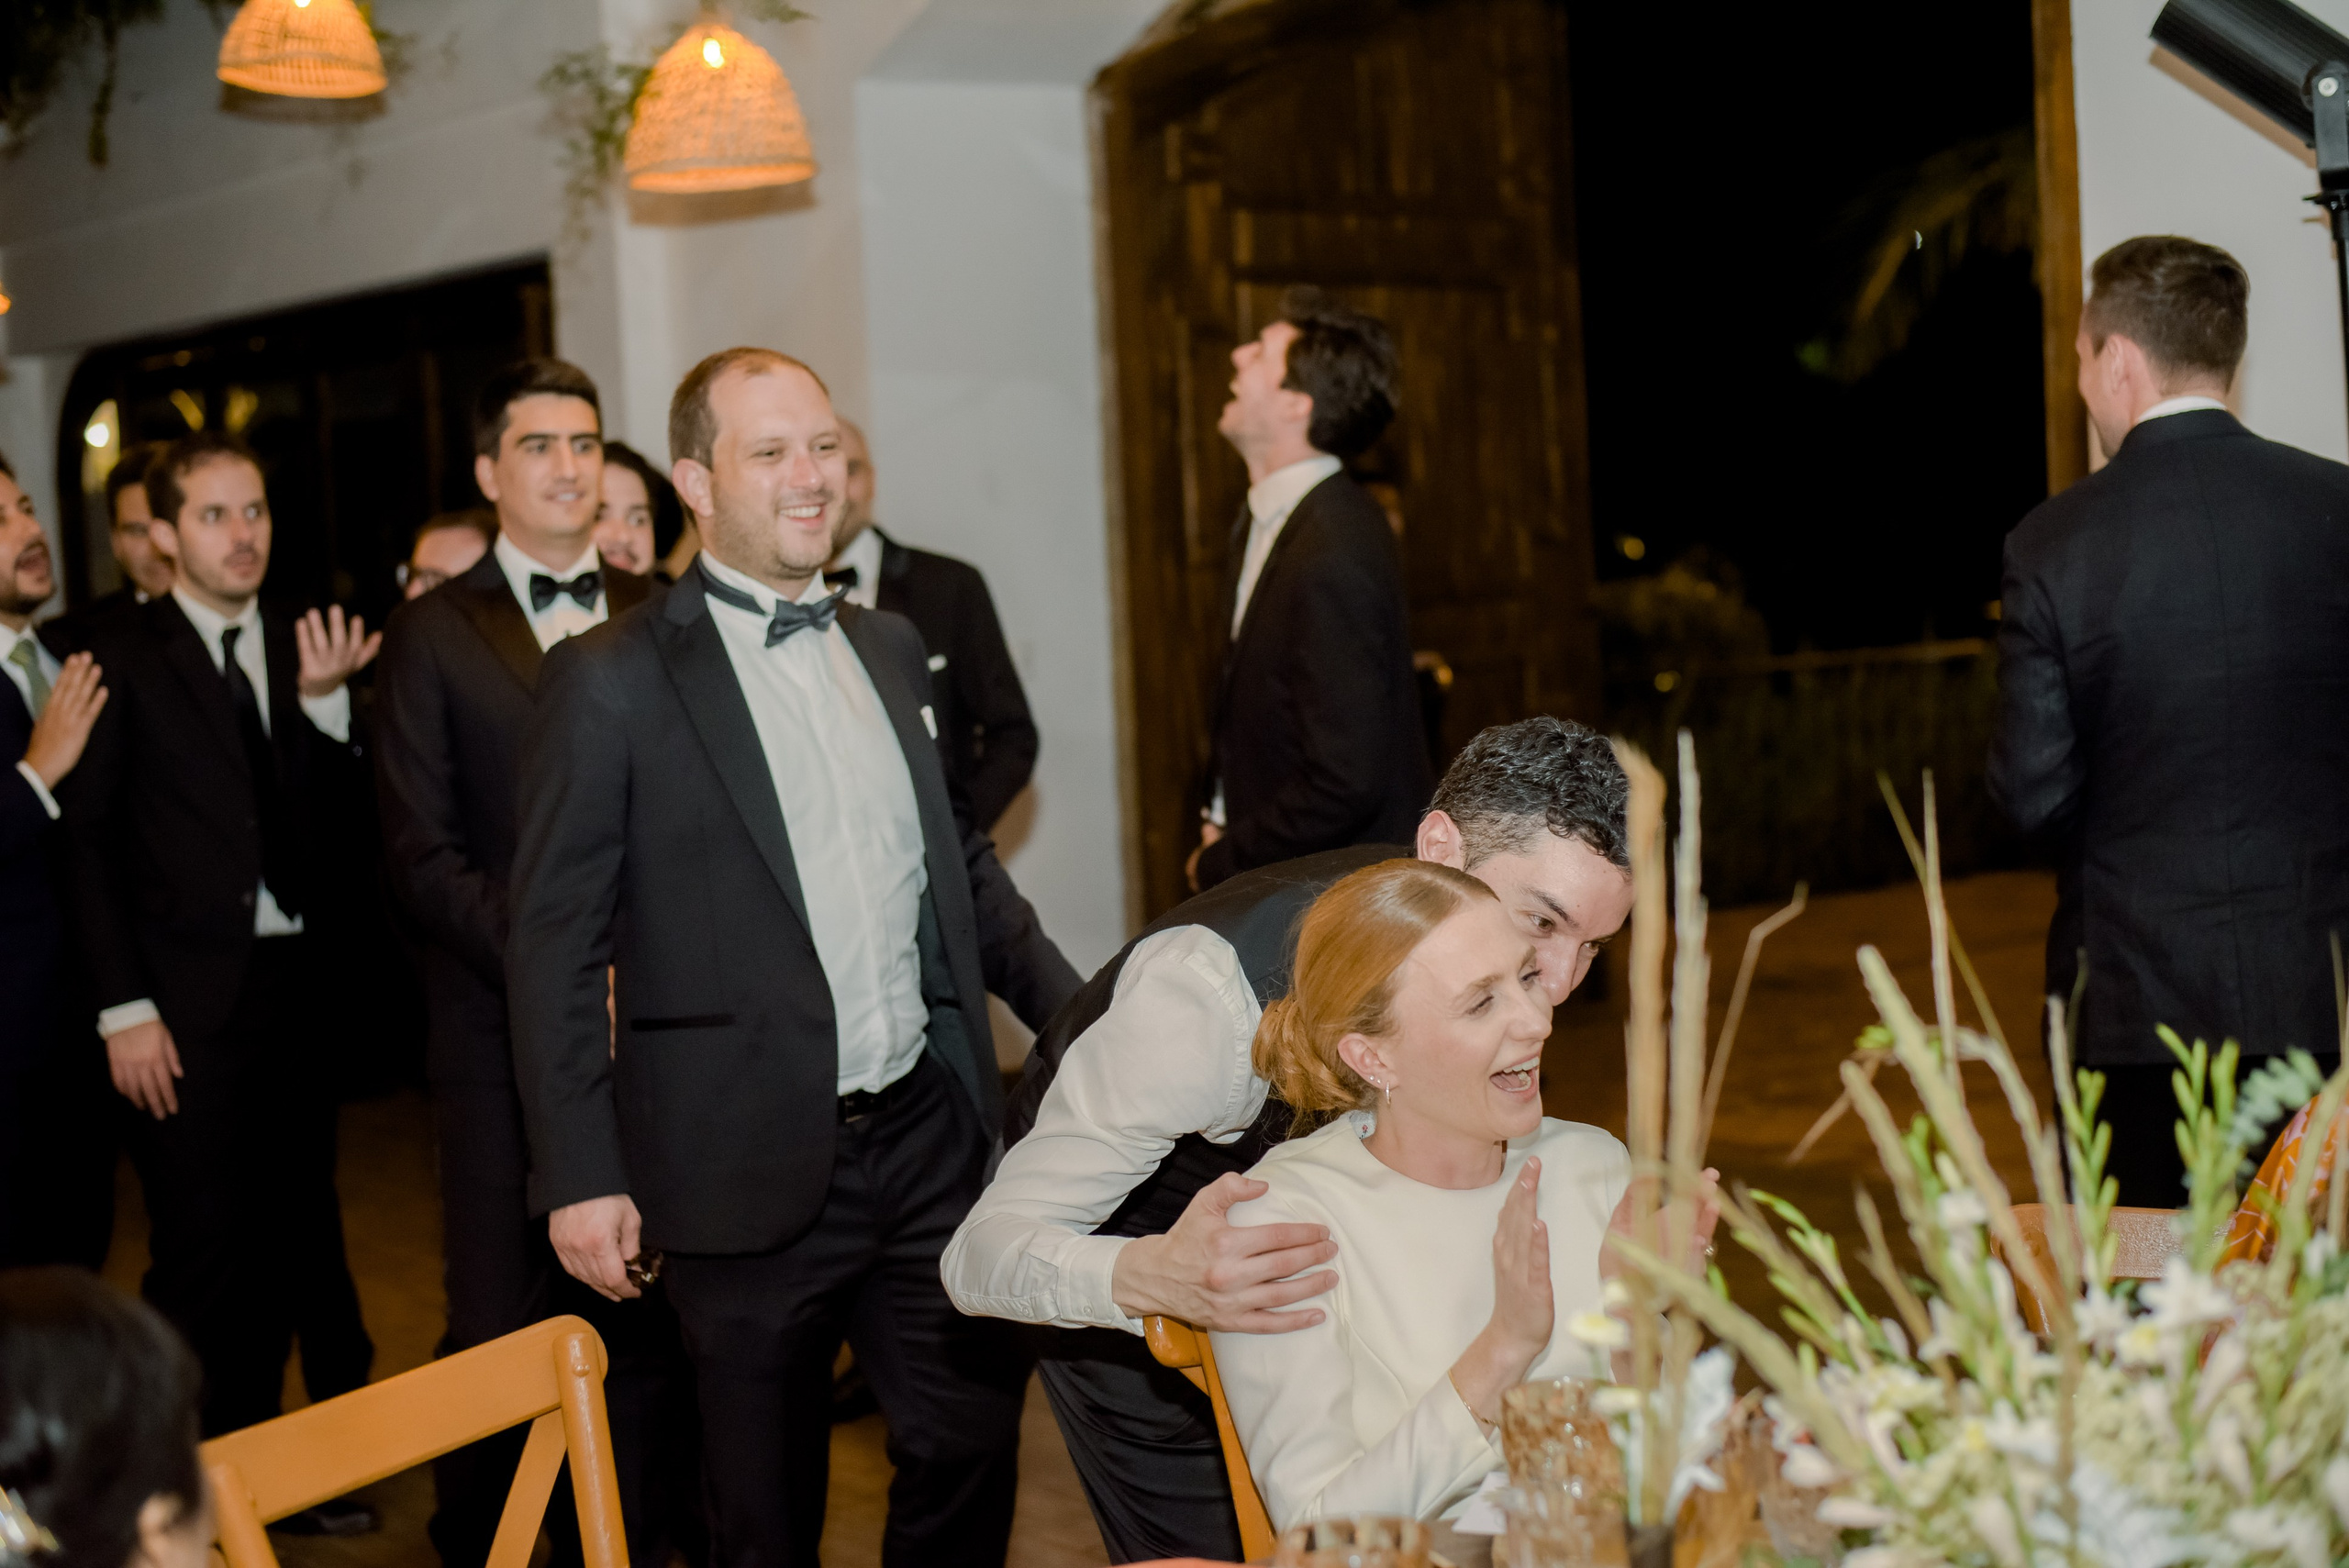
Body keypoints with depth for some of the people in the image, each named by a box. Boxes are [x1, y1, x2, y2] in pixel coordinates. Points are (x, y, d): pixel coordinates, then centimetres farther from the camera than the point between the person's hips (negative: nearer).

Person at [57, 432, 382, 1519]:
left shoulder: (303, 654, 9)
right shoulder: (123, 662, -3)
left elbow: (335, 821, 1)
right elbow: (86, 845, -5)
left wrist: (325, 702, -14)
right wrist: (124, 1009, -10)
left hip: (297, 983, 4)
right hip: (186, 1001, -4)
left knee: (295, 1238, 12)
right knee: (205, 1257, 2)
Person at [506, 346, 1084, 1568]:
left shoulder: (890, 650, 12)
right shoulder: (610, 680, -7)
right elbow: (554, 944, -8)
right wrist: (580, 1175, -12)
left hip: (928, 1137, 5)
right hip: (754, 1170, -5)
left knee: (971, 1446, 10)